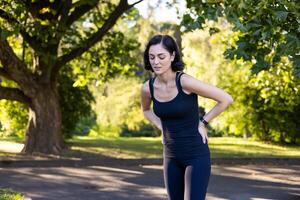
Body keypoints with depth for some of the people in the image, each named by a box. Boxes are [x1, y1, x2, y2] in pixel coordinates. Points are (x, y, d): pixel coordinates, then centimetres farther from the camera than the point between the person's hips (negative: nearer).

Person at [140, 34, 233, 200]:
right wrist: (163, 128, 8)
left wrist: (202, 123, -7)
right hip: (171, 157, 6)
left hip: (197, 156, -6)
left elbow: (226, 99, -14)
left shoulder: (185, 82, -19)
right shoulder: (147, 88, -3)